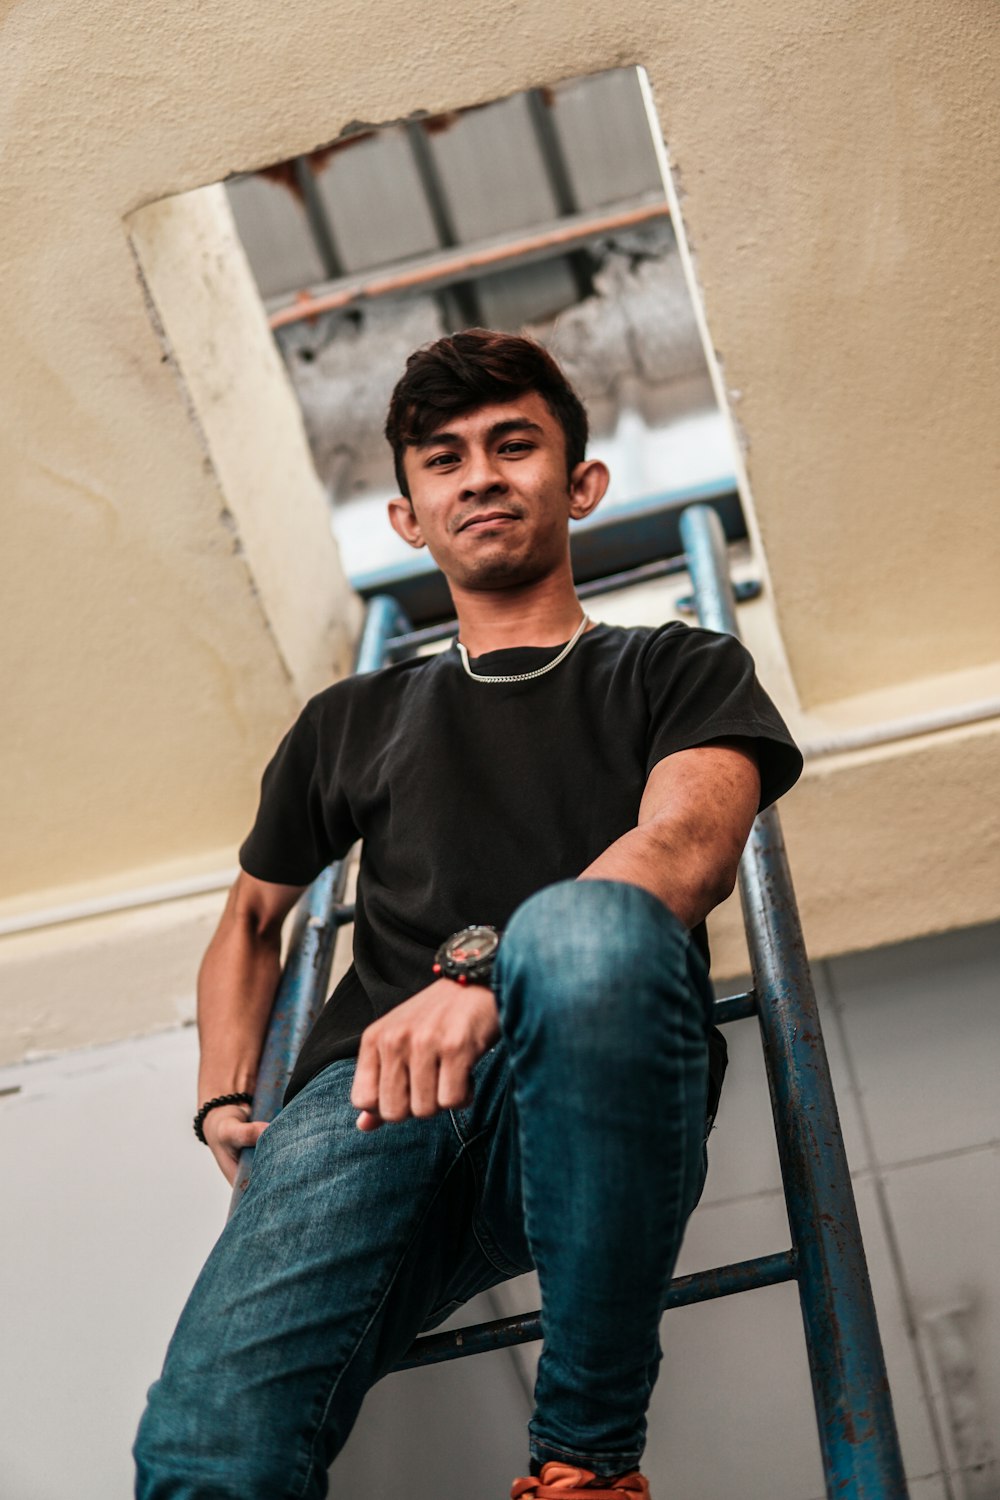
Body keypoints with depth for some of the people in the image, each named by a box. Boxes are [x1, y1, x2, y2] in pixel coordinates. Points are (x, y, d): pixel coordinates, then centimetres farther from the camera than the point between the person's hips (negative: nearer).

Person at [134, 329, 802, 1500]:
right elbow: (253, 916, 37)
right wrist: (223, 1096, 17)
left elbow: (692, 842, -3)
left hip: (586, 1102, 1)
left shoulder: (677, 672, 19)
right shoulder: (350, 724, 28)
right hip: (369, 1092, 0)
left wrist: (483, 964, -21)